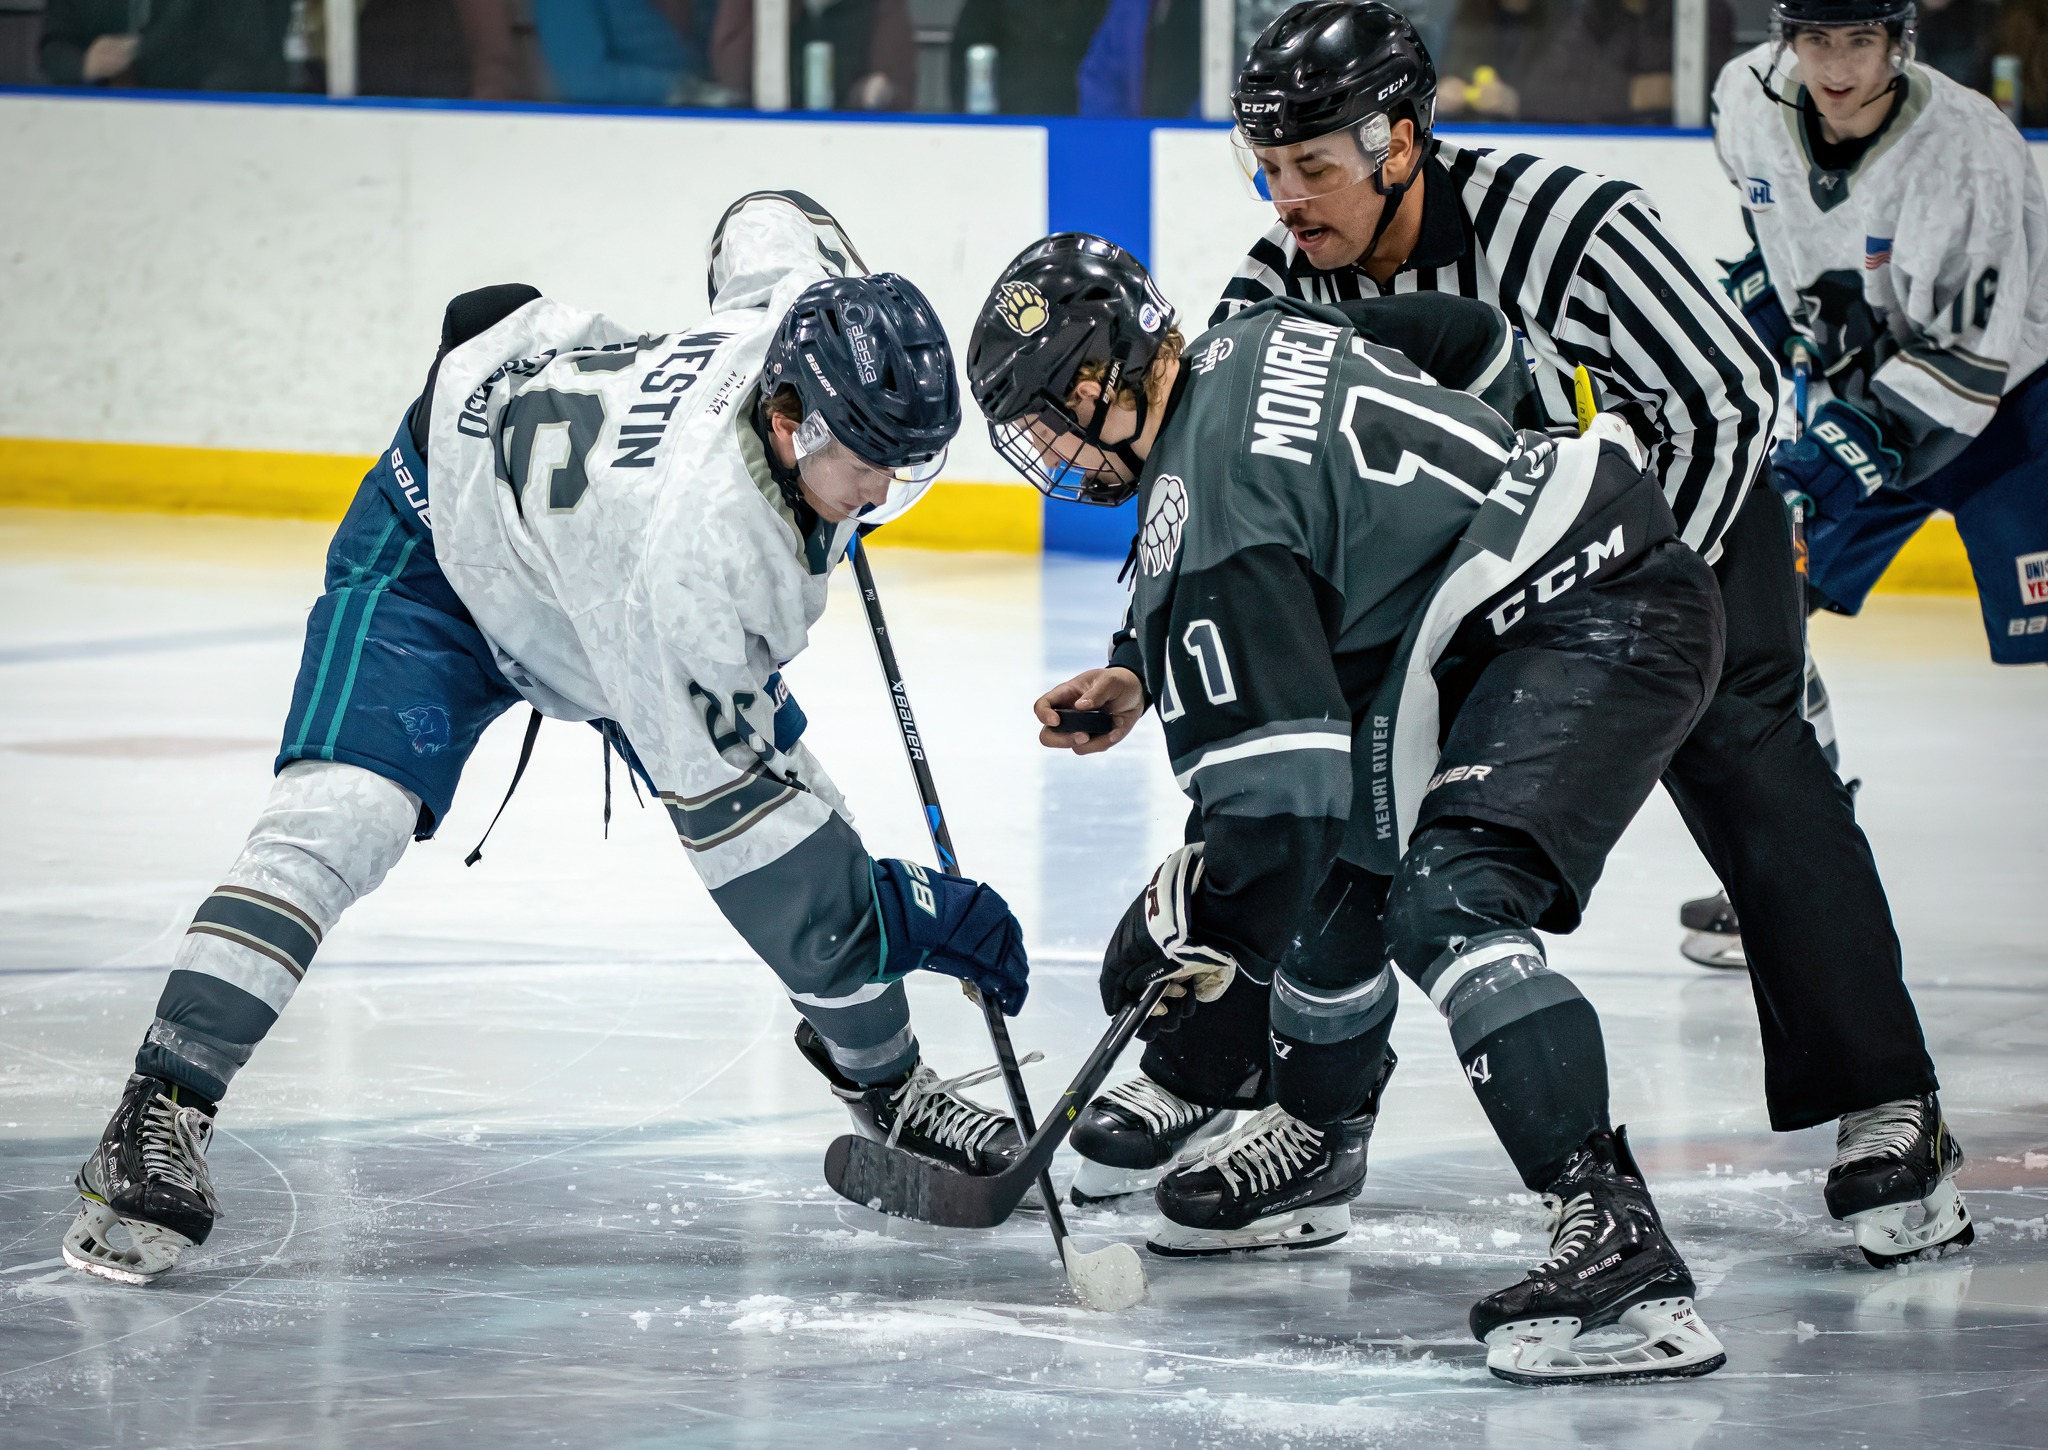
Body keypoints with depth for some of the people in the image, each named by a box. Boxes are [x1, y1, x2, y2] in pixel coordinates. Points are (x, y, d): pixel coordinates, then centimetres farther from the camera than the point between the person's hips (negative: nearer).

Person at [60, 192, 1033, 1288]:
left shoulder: (816, 307, -27)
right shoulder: (694, 550, -45)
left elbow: (765, 219, 0)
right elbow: (719, 797, -36)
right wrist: (897, 912, -33)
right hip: (441, 538, -8)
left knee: (800, 809, 5)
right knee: (341, 816, -27)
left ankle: (884, 1083, 28)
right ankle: (161, 1120, -25)